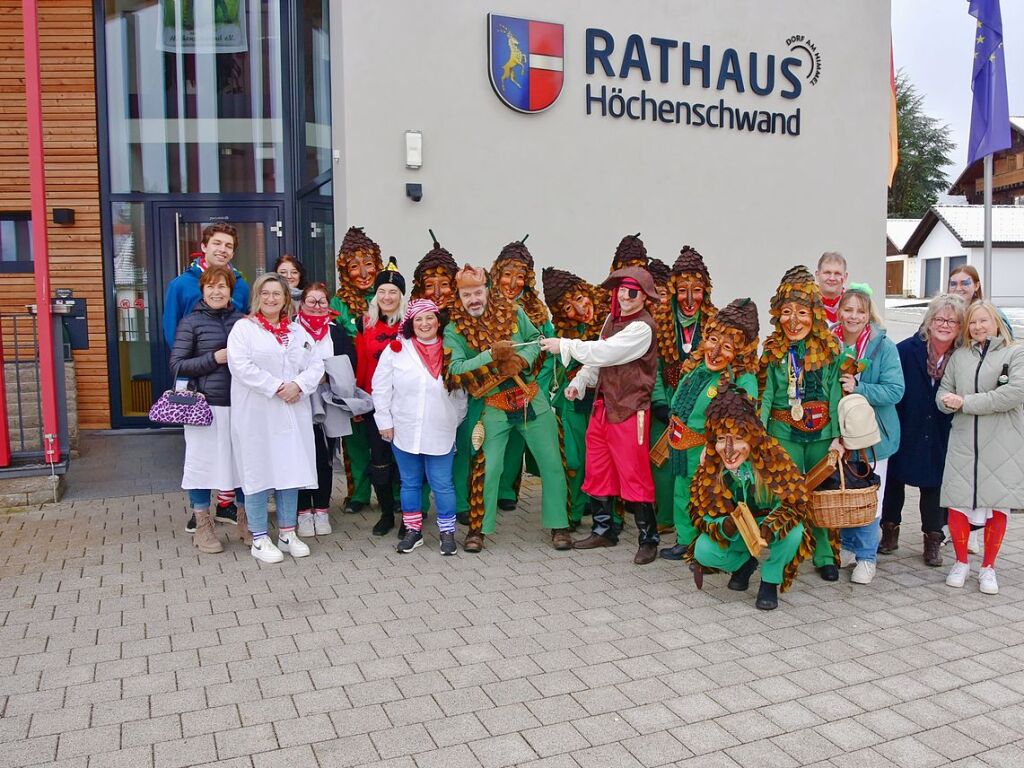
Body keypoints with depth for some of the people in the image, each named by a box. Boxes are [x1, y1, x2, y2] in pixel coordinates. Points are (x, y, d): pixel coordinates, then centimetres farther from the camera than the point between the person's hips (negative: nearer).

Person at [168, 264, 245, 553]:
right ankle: (202, 527, 17)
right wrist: (215, 358, -13)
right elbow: (176, 365, -4)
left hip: (239, 404, 4)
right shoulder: (191, 322, 0)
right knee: (203, 462, 2)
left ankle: (245, 521, 25)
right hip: (206, 405, -3)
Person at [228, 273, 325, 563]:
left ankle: (288, 533, 20)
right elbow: (242, 366, -14)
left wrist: (298, 385, -11)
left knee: (291, 471, 8)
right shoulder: (243, 328, -1)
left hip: (293, 414, 5)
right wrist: (277, 387, -18)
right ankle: (259, 539, 10)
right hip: (257, 416, -4)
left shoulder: (298, 330, 15)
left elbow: (316, 365, 8)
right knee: (259, 473, 0)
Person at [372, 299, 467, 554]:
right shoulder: (396, 349, -2)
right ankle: (413, 530, 25)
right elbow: (381, 387, 0)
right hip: (404, 431, 1)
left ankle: (447, 532, 17)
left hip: (440, 433, 0)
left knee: (442, 484, 3)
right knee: (410, 483, 12)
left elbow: (461, 392, 8)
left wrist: (455, 421, 8)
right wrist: (384, 421, -1)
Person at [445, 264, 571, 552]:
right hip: (494, 408, -2)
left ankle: (558, 525, 20)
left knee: (552, 464, 5)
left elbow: (536, 341, 3)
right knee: (487, 468, -4)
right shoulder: (454, 330, -8)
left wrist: (521, 360, -17)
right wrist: (492, 354, -29)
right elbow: (455, 368, -19)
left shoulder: (512, 312, 0)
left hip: (532, 400, 2)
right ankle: (478, 528, 15)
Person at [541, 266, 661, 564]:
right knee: (597, 470, 14)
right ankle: (604, 530, 29)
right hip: (602, 405, 8)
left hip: (630, 410, -8)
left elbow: (605, 352, -23)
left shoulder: (642, 327, -16)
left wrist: (564, 346, -17)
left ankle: (648, 539, 11)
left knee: (634, 475, -3)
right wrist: (579, 382, 3)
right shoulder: (612, 319, 12)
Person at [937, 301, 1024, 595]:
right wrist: (948, 401, -13)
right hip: (963, 441, 3)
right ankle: (961, 562, 20)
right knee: (957, 503, 1)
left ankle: (988, 568, 19)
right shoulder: (959, 356, 13)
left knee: (997, 506, 3)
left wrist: (966, 402, -13)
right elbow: (944, 392, 12)